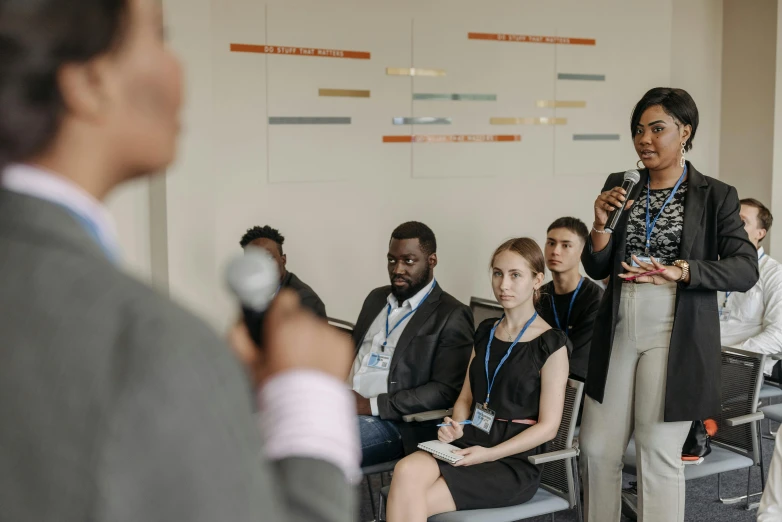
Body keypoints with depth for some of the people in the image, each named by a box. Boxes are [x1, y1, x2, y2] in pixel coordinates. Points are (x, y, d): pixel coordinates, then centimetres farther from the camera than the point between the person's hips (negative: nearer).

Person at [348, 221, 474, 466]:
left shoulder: (451, 316, -5)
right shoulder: (376, 298, 19)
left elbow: (445, 390, -13)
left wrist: (372, 405, -17)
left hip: (395, 424, -7)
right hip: (340, 405, 7)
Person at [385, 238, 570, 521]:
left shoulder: (551, 344, -6)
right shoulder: (485, 332, 14)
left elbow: (548, 426, -8)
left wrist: (490, 454, -18)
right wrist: (455, 427, -5)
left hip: (514, 459, -5)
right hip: (469, 443, 5)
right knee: (407, 471, -28)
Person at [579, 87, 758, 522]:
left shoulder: (716, 196, -3)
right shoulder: (619, 187, 7)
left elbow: (746, 270, -10)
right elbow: (597, 269, 7)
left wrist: (682, 271, -22)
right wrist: (601, 224, -11)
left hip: (675, 338, -4)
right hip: (619, 332, 4)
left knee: (659, 452, 2)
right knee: (597, 448, 9)